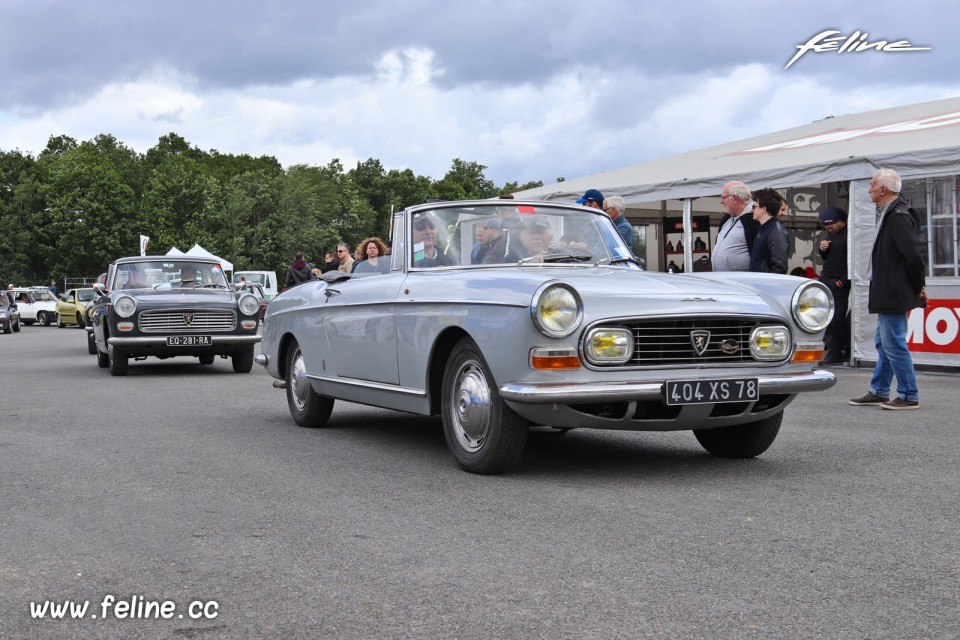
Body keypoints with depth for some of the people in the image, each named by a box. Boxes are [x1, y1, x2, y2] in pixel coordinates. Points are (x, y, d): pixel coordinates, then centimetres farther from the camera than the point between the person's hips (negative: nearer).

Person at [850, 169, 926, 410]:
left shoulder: (898, 216, -18)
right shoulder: (888, 213, 14)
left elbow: (912, 254, -23)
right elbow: (911, 254, 18)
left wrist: (918, 286, -12)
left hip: (894, 292, -11)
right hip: (887, 292, 11)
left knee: (893, 343, -6)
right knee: (883, 342, 16)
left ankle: (909, 396, 2)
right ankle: (878, 392, 25)